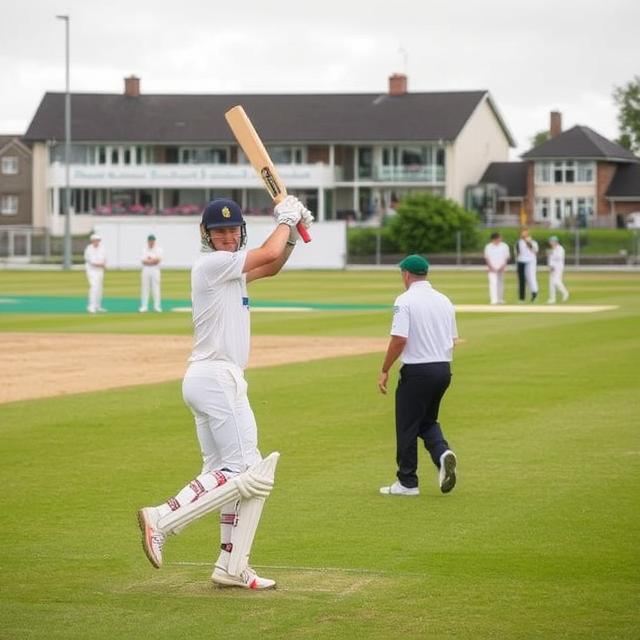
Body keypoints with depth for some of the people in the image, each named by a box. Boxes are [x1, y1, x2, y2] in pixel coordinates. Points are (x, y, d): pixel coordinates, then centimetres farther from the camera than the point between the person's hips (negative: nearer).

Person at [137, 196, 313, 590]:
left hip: (206, 380, 10)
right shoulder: (212, 263, -11)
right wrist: (284, 219, 5)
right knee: (246, 474, -11)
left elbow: (271, 267, 28)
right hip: (218, 380, -10)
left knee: (224, 473, 11)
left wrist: (293, 233, 12)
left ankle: (232, 568, 14)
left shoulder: (230, 266, 17)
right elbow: (270, 253, -12)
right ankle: (163, 520, -17)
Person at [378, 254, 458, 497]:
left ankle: (407, 483, 10)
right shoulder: (444, 300, 10)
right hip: (443, 369, 7)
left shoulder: (405, 301, -11)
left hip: (417, 370, -7)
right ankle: (443, 453, -7)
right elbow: (452, 339, 13)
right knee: (428, 421, 21)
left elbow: (399, 339, -18)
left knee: (407, 426, 5)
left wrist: (384, 371, -10)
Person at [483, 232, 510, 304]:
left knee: (500, 283, 6)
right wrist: (490, 267, -10)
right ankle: (494, 300, -16)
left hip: (501, 268, 2)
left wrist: (503, 266, -9)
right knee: (493, 283, -11)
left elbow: (507, 257, 3)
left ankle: (500, 299, 14)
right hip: (492, 268, -2)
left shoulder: (504, 246, 3)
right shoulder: (488, 247, 2)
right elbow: (486, 258, 3)